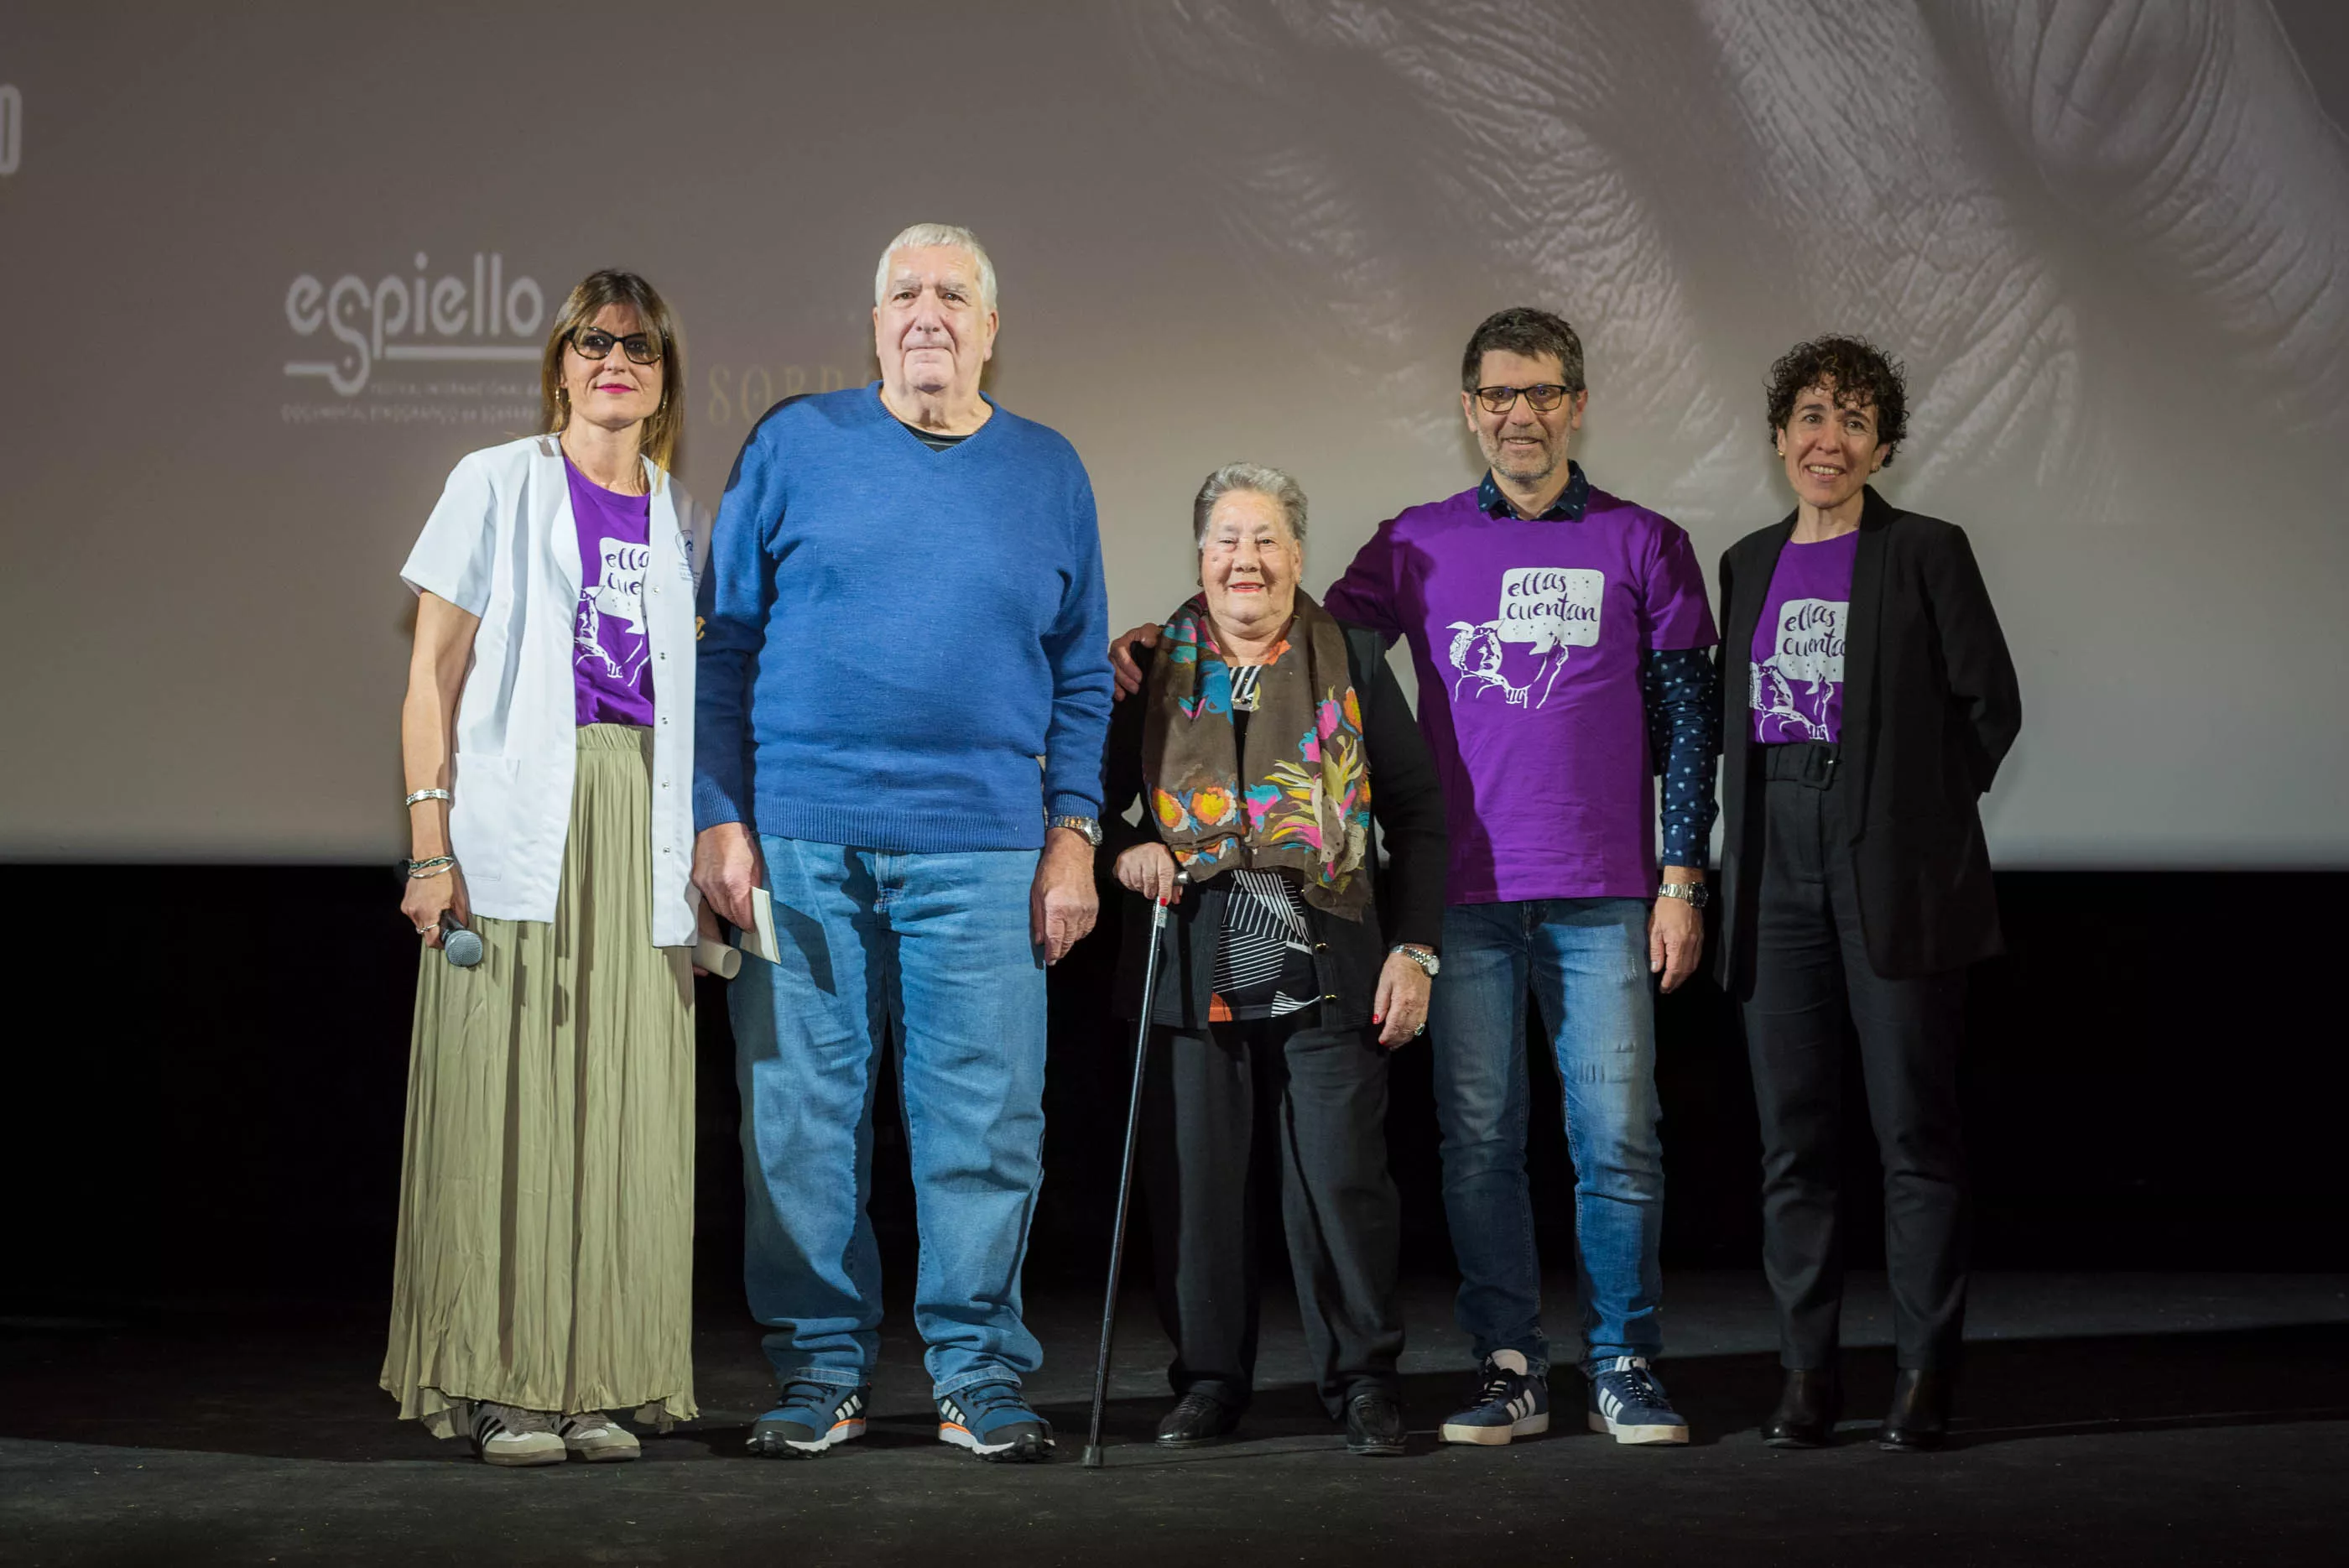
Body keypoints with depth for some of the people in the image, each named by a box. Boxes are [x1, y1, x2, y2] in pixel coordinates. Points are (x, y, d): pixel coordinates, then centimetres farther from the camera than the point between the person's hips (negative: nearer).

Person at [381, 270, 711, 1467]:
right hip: (518, 828, -3)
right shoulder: (497, 486, 5)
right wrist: (431, 840, -8)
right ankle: (499, 1386, 2)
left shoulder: (682, 521, 15)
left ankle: (597, 1381, 9)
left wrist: (711, 853, 9)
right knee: (505, 1102, -4)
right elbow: (433, 672, 1)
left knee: (623, 1109, 2)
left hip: (643, 839, 4)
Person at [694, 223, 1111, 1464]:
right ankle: (822, 1372, 15)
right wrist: (721, 818, -2)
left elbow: (1082, 676, 13)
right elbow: (724, 646, 7)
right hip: (797, 846, 0)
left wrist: (1073, 830, 2)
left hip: (979, 851, 1)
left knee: (984, 1120, 0)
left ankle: (979, 1376, 12)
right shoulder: (794, 446, 7)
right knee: (801, 1117, 2)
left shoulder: (1048, 473, 12)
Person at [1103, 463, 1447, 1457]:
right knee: (1196, 1182, 5)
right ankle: (1208, 1379, 19)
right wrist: (1121, 850, -6)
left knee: (1342, 1180, -2)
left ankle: (1363, 1380, 12)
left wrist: (1413, 950, -1)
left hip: (1328, 972, -1)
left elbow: (1415, 815, 7)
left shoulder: (1354, 663, 7)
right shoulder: (1152, 670, 9)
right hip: (1194, 970, 2)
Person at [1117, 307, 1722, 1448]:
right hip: (1468, 894, 1)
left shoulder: (1641, 544, 6)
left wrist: (1683, 882, 0)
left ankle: (1625, 1367, 11)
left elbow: (1687, 721, 6)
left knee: (1616, 1137, -1)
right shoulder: (1417, 547, 9)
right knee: (1478, 1141, 3)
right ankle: (1508, 1367, 13)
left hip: (1603, 899, -1)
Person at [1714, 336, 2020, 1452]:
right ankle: (1807, 1372, 12)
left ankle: (1924, 1374, 7)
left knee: (1915, 1129, -1)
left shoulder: (1926, 553, -1)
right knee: (1791, 1137, 5)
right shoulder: (1747, 565, 14)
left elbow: (1990, 702, -1)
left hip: (1895, 877, -4)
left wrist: (1913, 809, 2)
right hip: (1777, 874, 5)